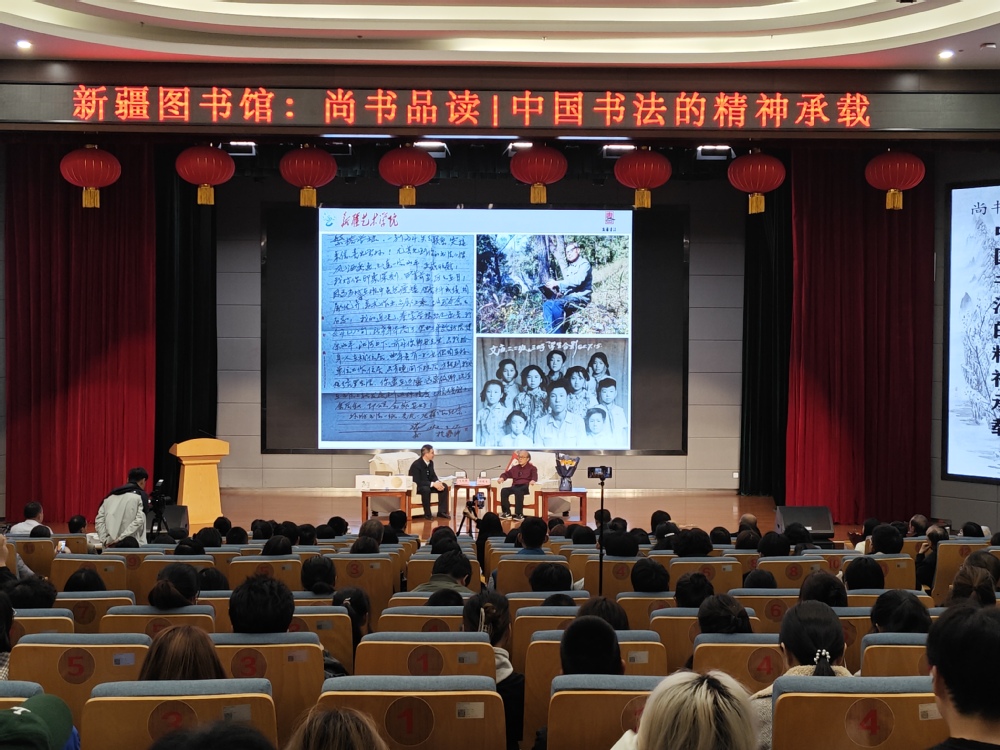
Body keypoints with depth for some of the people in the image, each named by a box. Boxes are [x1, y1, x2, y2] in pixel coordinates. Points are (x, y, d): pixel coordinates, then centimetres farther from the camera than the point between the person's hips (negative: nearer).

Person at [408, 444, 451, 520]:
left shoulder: (430, 462, 1)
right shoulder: (416, 465, -24)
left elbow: (433, 476, 8)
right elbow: (417, 482, -29)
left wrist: (437, 482, -17)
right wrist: (433, 484, -32)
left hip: (428, 485, 8)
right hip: (416, 487, -8)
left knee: (444, 486, -9)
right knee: (426, 489, -40)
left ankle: (442, 511, -6)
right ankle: (427, 514, -28)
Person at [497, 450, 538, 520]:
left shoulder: (531, 468, 13)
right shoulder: (515, 468, 29)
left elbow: (535, 476, -5)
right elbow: (507, 474, 25)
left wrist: (533, 480, -30)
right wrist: (502, 478, 0)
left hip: (525, 487, -5)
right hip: (515, 486, 5)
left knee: (518, 491, -40)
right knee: (504, 490, -26)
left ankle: (519, 514, -40)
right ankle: (506, 513, -25)